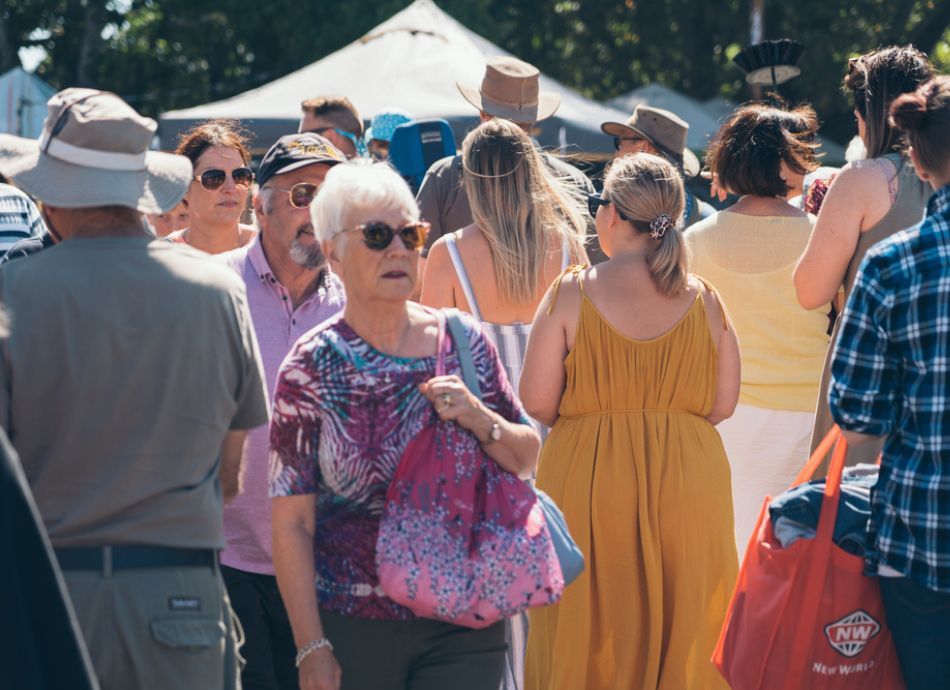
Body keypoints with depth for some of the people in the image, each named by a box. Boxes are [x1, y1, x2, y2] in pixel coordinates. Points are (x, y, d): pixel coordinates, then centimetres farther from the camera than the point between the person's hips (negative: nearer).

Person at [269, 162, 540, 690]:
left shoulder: (462, 342, 3)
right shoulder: (312, 368, -4)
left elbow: (528, 458, 10)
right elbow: (292, 523, -5)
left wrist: (477, 417, -11)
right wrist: (312, 648, -9)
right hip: (353, 629, -1)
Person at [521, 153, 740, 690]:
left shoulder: (573, 294, -8)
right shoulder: (703, 300, -1)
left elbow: (537, 402, -10)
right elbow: (723, 404, 2)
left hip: (590, 482, -2)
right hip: (689, 482, 2)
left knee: (589, 638, 7)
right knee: (684, 635, 10)